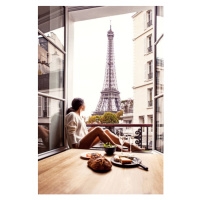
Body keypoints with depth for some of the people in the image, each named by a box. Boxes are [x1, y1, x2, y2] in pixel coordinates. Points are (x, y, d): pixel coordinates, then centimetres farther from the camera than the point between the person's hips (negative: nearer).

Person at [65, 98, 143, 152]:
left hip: (84, 142, 9)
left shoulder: (79, 116, 22)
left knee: (106, 131, -3)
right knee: (98, 129, -27)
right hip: (78, 145, -9)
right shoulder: (72, 115, -6)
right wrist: (75, 146, -21)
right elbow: (71, 133, -15)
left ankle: (129, 145, -8)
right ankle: (117, 148, -24)